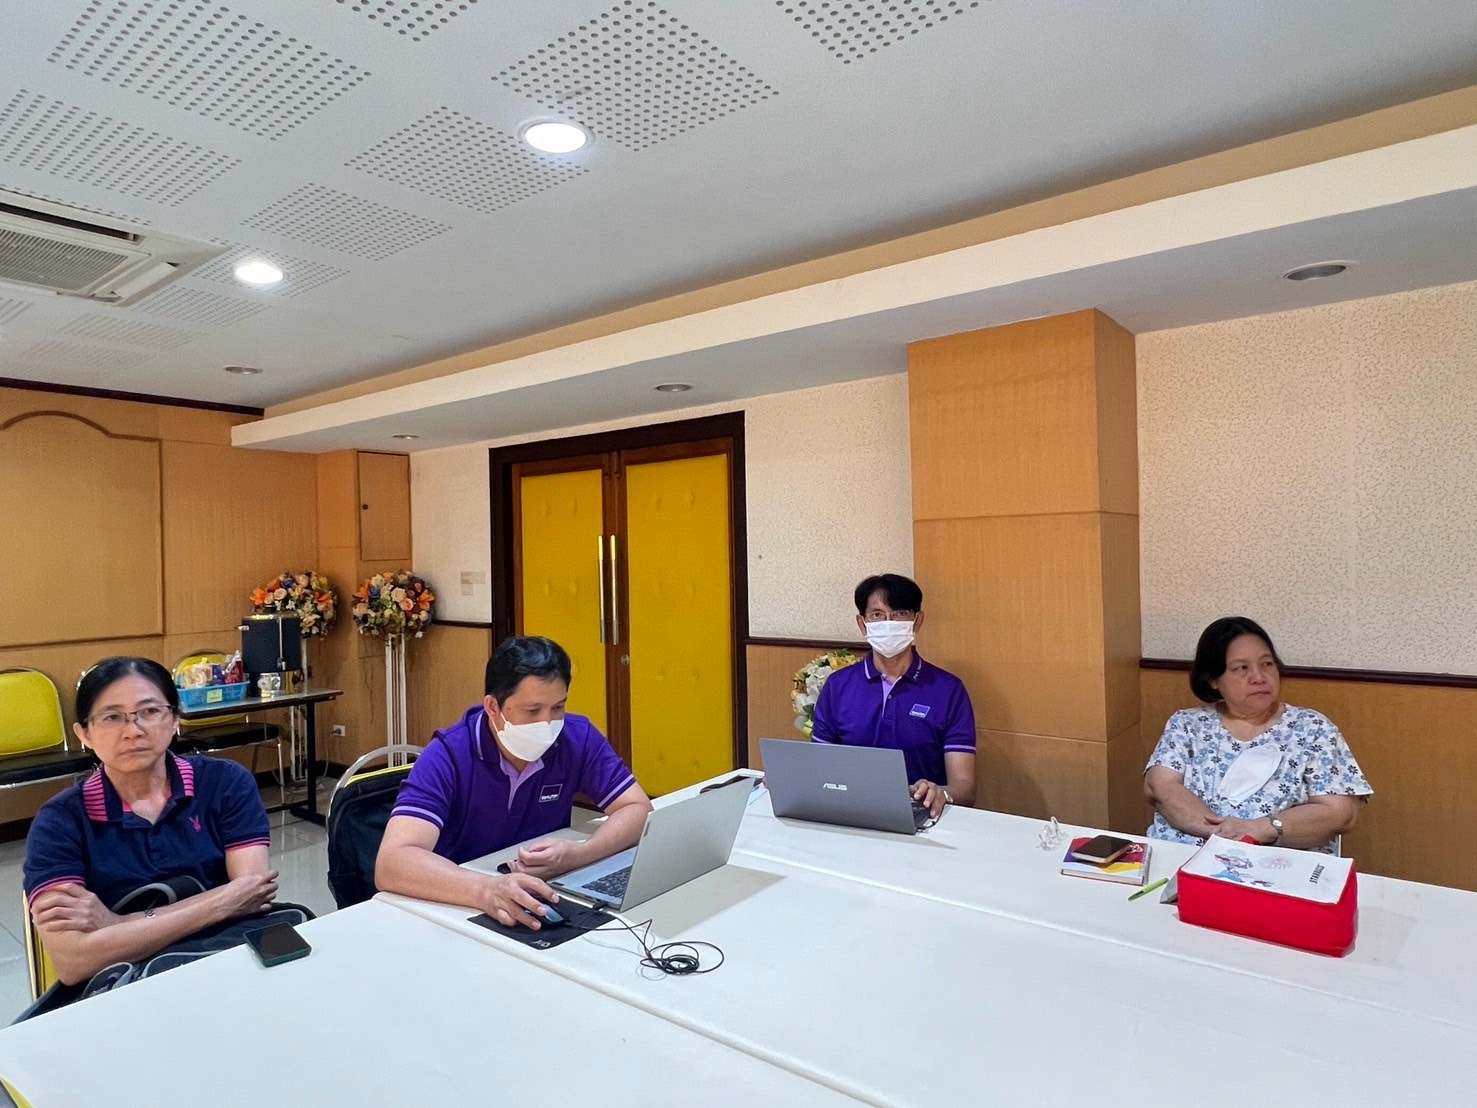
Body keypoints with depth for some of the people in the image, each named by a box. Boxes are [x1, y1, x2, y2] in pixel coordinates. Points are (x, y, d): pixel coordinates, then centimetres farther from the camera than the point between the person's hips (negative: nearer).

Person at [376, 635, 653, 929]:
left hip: (545, 902, 2)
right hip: (458, 909, -2)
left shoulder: (579, 738, -9)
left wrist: (576, 854, -25)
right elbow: (391, 863, -28)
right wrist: (486, 889, -44)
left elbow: (638, 810, -7)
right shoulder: (448, 756, -18)